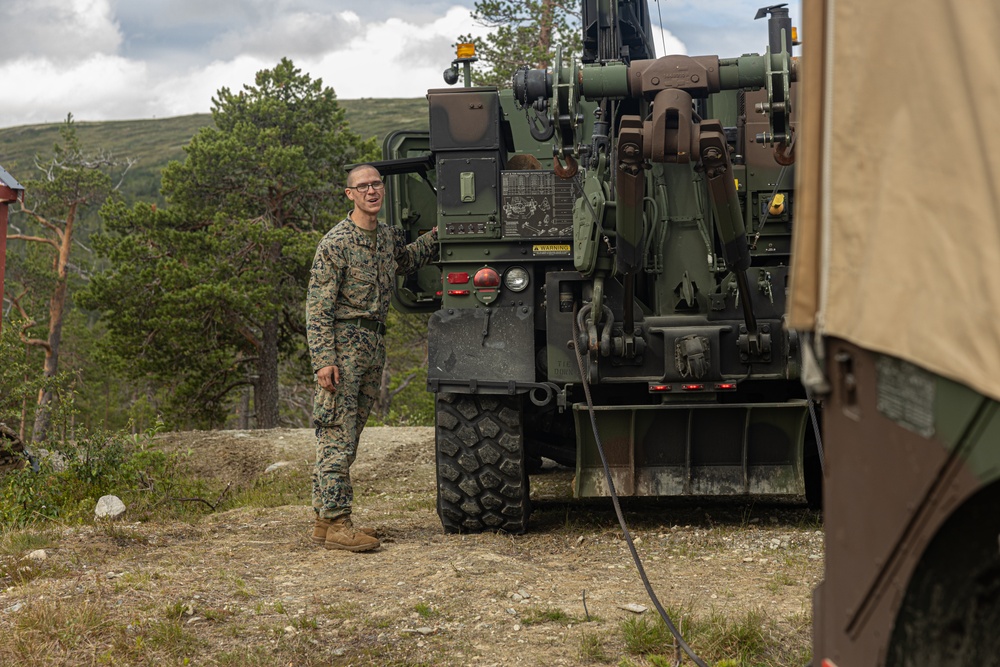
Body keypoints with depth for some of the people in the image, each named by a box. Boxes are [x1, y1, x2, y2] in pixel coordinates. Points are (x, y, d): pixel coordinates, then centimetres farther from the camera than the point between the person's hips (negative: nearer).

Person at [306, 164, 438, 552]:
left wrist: (441, 233, 24)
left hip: (374, 344, 8)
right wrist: (323, 360, -21)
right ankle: (336, 524, -8)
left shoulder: (387, 236, 11)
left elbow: (407, 259, 36)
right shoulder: (335, 243, -11)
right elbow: (318, 307, -14)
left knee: (346, 437, 11)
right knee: (337, 437, -8)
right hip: (343, 343, -8)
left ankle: (325, 520, 17)